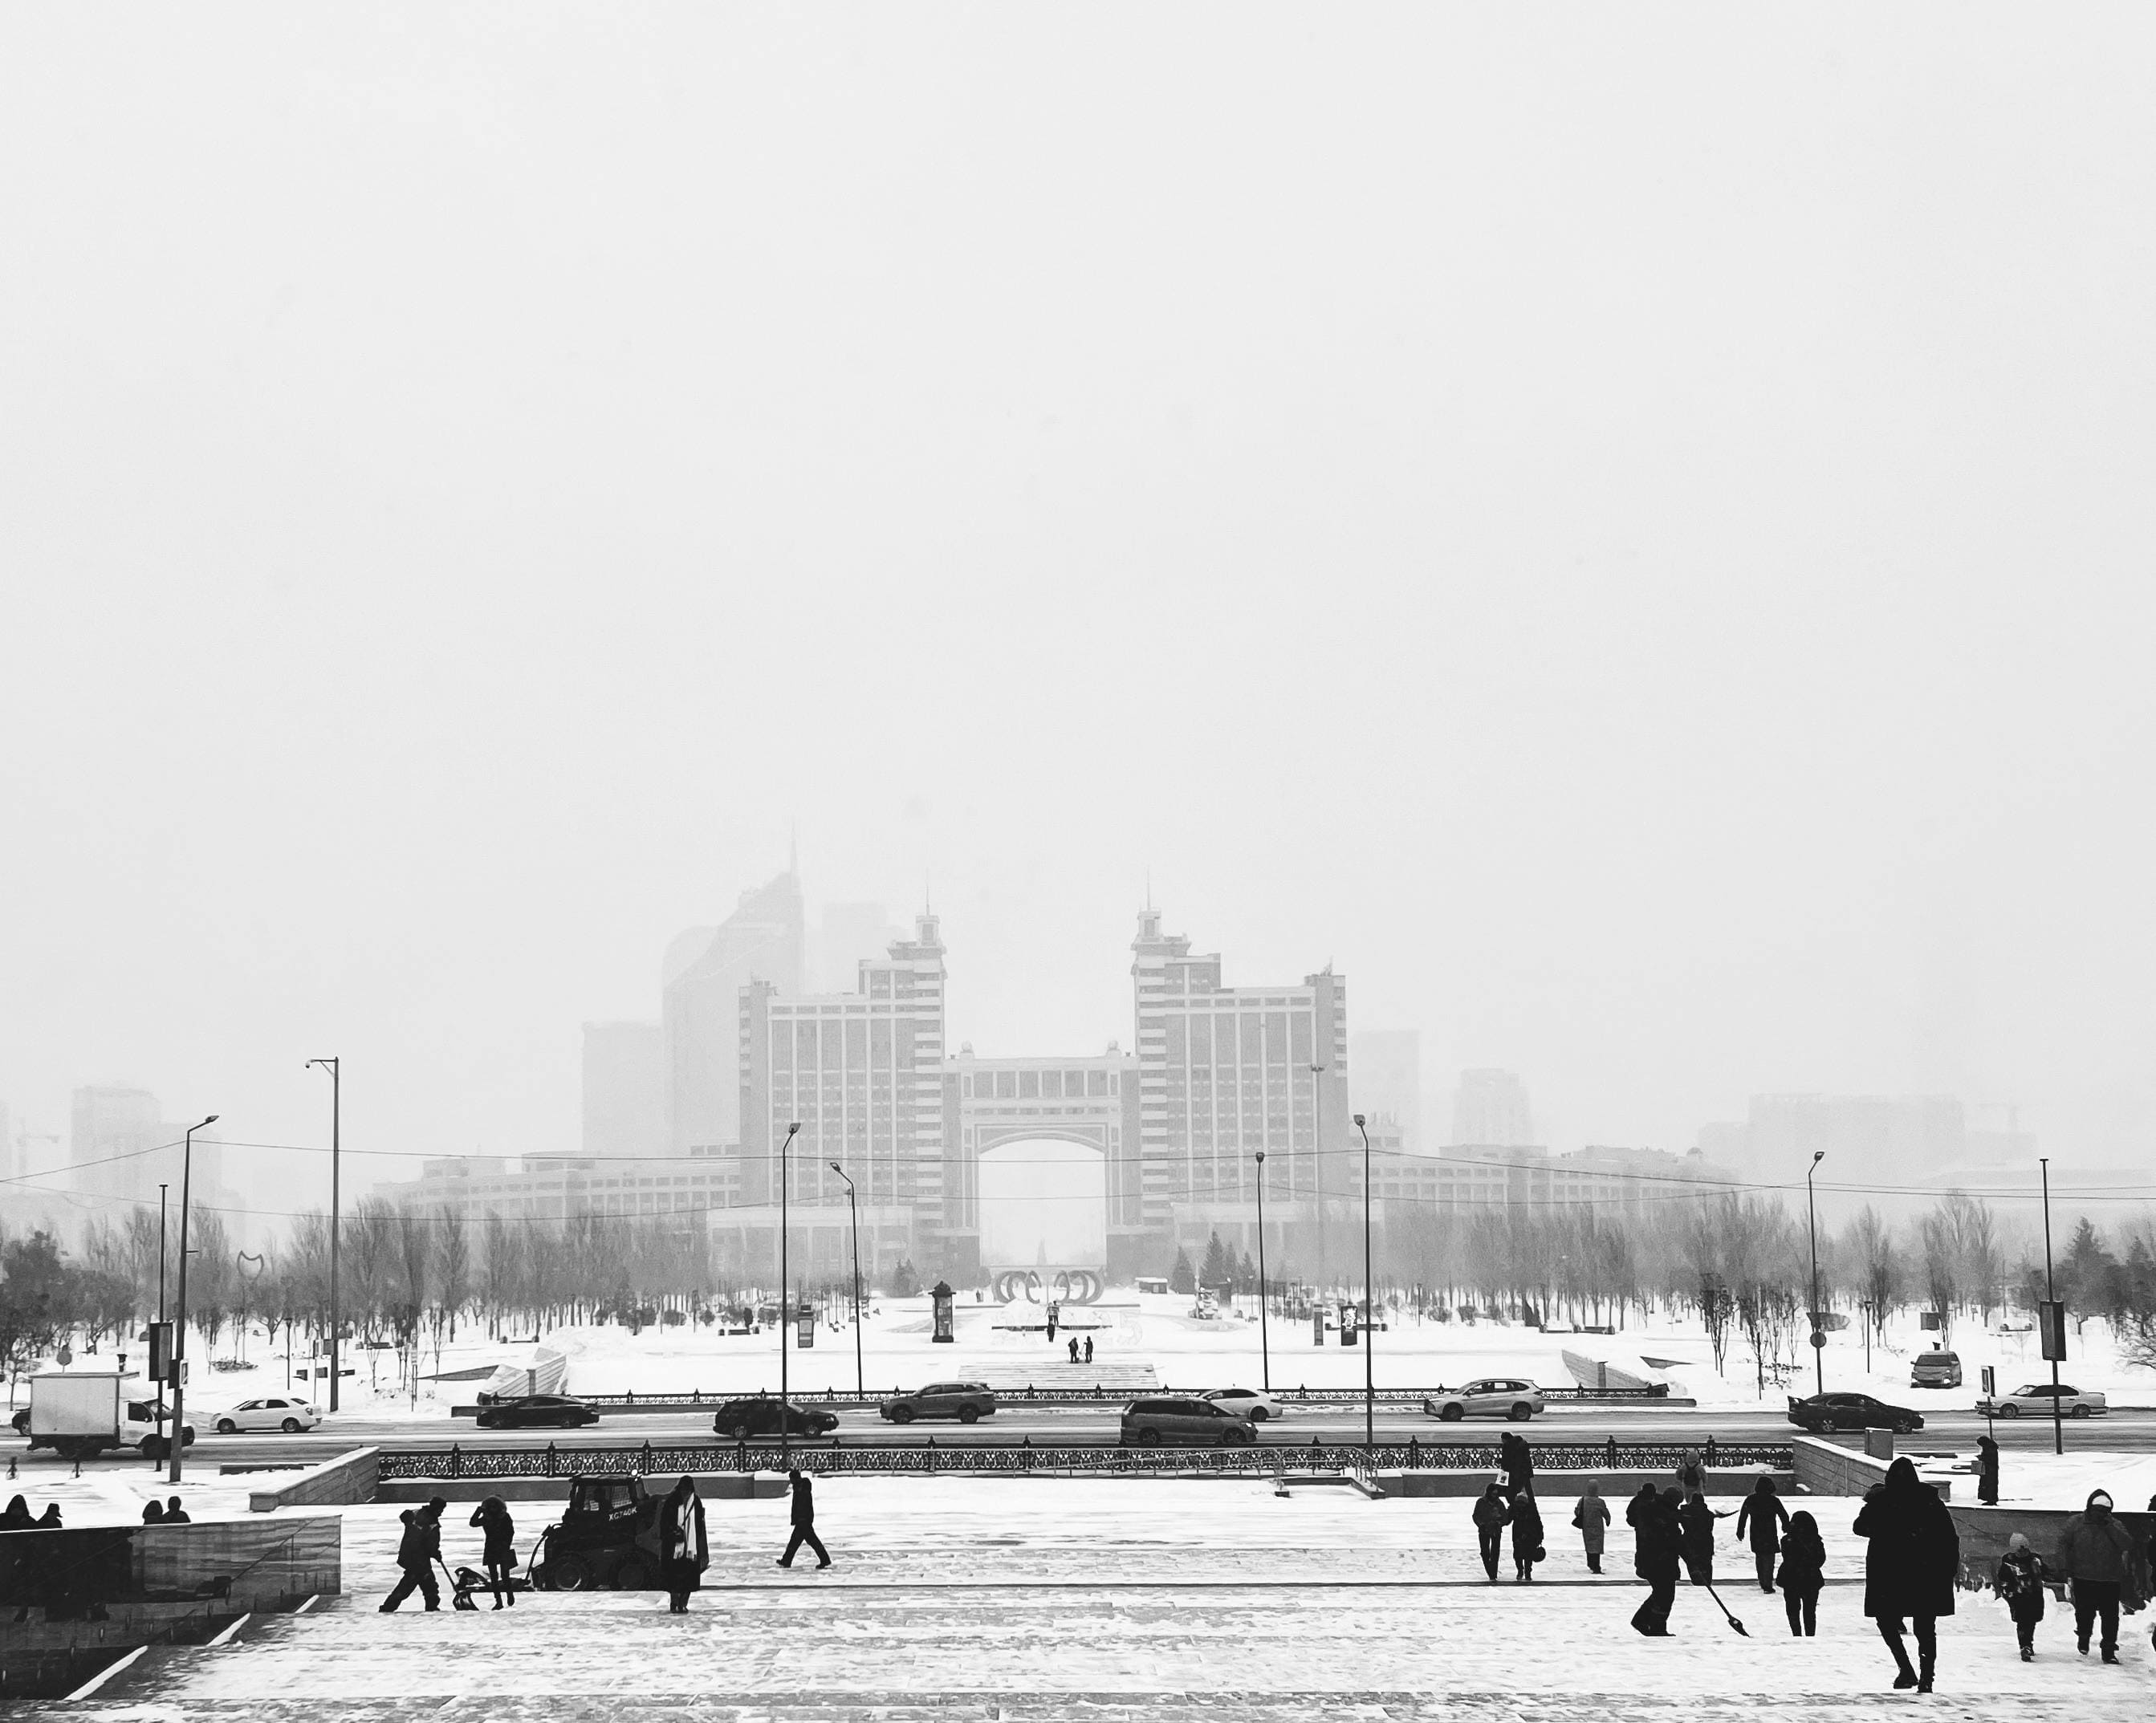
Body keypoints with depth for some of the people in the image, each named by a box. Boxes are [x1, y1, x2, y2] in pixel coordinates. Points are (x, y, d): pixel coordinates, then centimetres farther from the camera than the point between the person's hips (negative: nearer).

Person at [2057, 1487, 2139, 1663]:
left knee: (2110, 1617, -2)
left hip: (2110, 1581, 0)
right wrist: (2066, 1568, -2)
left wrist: (2110, 1527, -19)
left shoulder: (2115, 1525, 1)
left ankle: (2109, 1650, 8)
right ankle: (2083, 1638, 32)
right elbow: (2063, 1543, 5)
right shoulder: (2076, 1523, 0)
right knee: (2085, 1613, 3)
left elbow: (2128, 1544, -13)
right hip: (2083, 1579, 0)